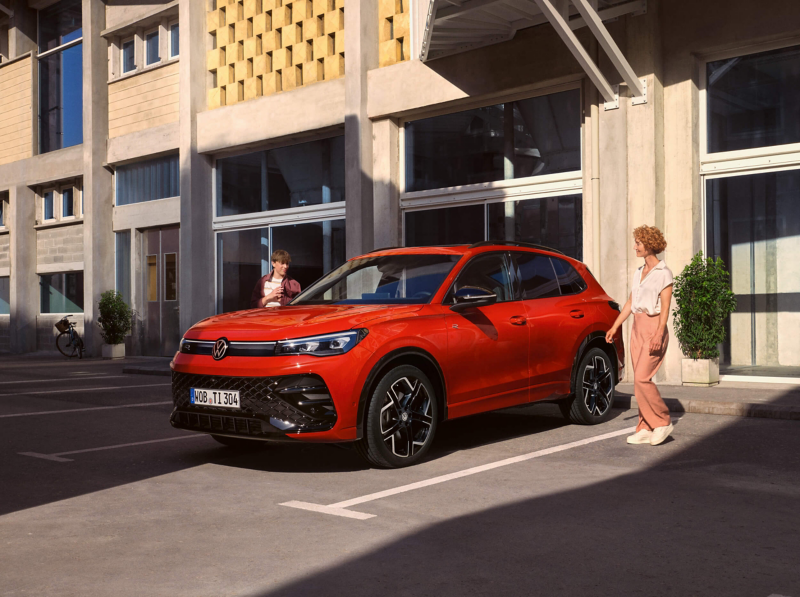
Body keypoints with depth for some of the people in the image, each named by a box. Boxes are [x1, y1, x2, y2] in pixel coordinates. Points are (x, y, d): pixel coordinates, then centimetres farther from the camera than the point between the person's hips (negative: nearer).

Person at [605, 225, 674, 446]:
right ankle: (646, 428, 10)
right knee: (640, 380, 5)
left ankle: (663, 421, 1)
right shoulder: (639, 273, 15)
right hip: (637, 328, 8)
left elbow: (665, 307, -13)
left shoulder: (663, 273, -7)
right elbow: (630, 303, 17)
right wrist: (614, 327, 12)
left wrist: (659, 335, -22)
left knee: (642, 378, -13)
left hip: (654, 327, -7)